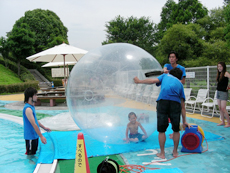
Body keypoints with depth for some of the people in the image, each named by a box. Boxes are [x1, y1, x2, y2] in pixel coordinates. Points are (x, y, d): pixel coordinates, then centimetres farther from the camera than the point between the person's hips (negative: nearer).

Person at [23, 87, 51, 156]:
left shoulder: (32, 106, 9)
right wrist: (41, 136, -23)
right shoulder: (28, 109, -23)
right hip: (30, 136, -9)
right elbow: (34, 124, -25)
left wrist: (44, 127, 24)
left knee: (34, 153, 19)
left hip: (34, 135, 10)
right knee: (30, 155, 2)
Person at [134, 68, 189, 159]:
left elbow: (153, 80, 11)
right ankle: (175, 152, 30)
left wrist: (139, 81, 25)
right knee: (176, 130, 19)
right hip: (175, 103, 2)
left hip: (163, 100, -2)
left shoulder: (165, 75, 29)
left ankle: (162, 153, 16)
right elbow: (182, 106, 28)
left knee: (161, 130, 8)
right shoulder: (180, 84, 30)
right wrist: (184, 121, 32)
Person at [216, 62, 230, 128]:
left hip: (224, 93, -8)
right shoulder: (219, 74, 11)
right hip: (218, 92, 8)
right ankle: (223, 122, 20)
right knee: (220, 108, 10)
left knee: (223, 109, -8)